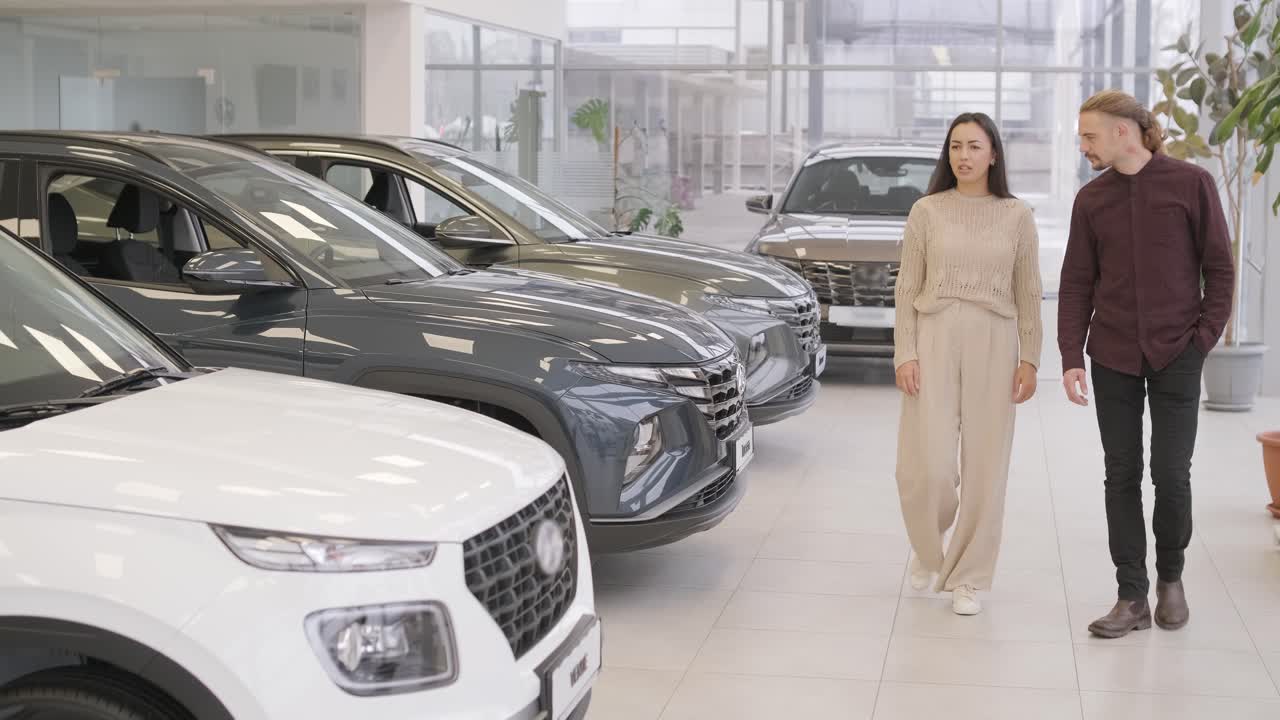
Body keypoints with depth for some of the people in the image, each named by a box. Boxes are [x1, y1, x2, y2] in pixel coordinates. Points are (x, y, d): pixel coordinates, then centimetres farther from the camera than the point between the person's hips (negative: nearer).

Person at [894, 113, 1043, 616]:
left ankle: (967, 579, 14)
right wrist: (904, 353, -4)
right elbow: (907, 290, 3)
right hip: (934, 339, -1)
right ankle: (928, 547, 24)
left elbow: (1028, 295, 6)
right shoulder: (926, 212, 4)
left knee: (984, 469, 1)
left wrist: (1029, 358, 0)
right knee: (928, 466, -7)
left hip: (993, 345, 1)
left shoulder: (1016, 216, 5)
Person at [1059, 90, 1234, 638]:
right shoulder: (1092, 199, 5)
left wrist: (1206, 335, -7)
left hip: (1176, 356, -3)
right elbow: (1076, 282, 5)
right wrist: (1071, 357, -2)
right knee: (1122, 476, 3)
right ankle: (1132, 598, 10)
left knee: (1171, 474, -1)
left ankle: (1170, 577, 24)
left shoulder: (1191, 184, -4)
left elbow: (1218, 268, 0)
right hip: (1113, 358, 3)